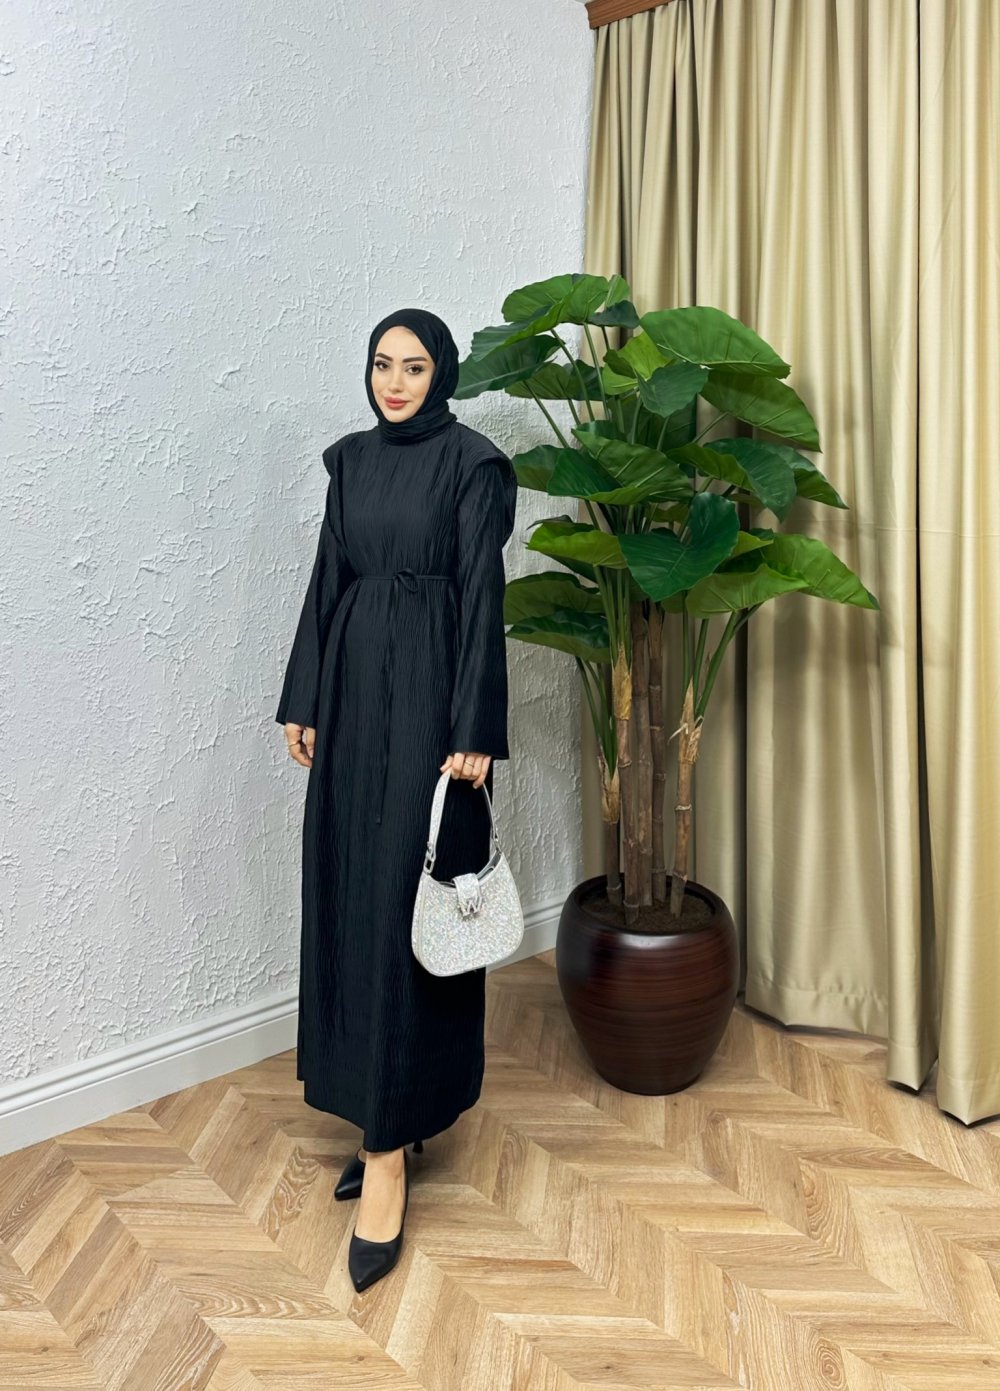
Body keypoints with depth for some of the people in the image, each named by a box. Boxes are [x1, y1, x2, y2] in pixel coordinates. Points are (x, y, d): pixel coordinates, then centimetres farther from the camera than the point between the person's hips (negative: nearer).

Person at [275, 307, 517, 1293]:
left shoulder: (473, 463, -5)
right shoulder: (350, 459, 14)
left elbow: (483, 598, -10)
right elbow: (326, 582, 14)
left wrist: (474, 731, -15)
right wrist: (301, 700, 10)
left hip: (428, 691, -6)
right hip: (353, 685, 7)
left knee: (405, 900, -7)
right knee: (349, 896, 8)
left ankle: (390, 1147, 1)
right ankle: (392, 1111, 24)